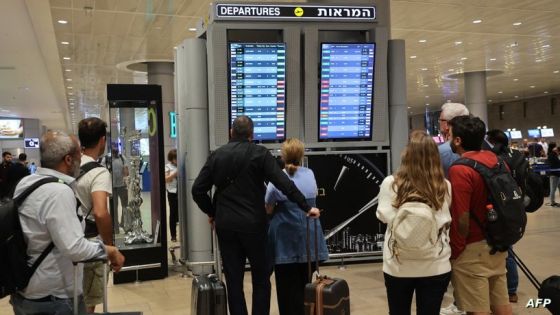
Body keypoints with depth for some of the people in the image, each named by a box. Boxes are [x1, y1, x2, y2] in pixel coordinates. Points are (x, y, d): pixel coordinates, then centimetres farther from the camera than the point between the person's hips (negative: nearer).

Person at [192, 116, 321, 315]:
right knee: (261, 279, 9)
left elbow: (197, 190, 3)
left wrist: (211, 212, 16)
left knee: (233, 280, 8)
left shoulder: (216, 155, 6)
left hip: (225, 224, 3)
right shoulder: (259, 153, -4)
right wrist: (306, 208, -9)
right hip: (253, 224, -3)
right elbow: (284, 184, -13)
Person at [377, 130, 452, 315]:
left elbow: (384, 217, -3)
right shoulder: (445, 186, -8)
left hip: (398, 266, 0)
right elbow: (447, 220, 4)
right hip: (435, 267, 1)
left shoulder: (390, 183, -13)